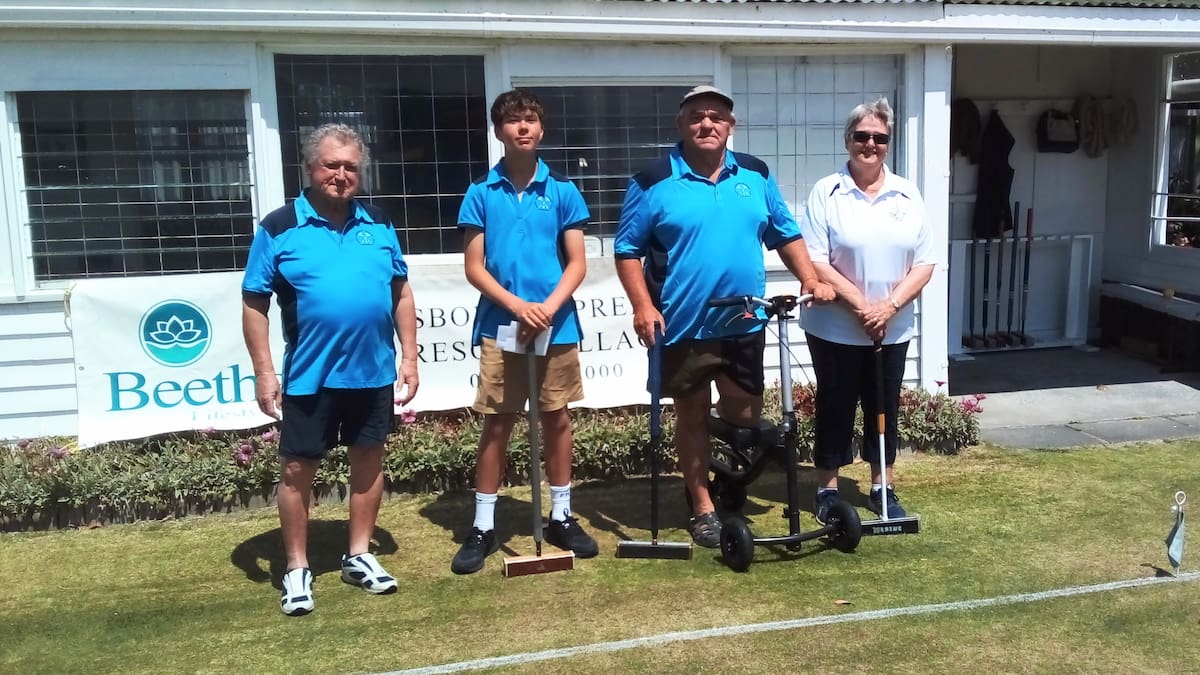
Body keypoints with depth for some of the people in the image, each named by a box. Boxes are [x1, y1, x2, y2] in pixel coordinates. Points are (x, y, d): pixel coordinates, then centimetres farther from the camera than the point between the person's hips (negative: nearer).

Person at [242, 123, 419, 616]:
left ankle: (359, 556, 29)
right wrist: (264, 373, -10)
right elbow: (254, 304, -5)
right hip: (308, 377, -3)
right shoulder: (279, 228, -5)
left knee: (369, 461, 13)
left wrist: (409, 357, 4)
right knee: (296, 469, 5)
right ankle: (297, 569, 20)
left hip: (373, 372, 3)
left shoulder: (378, 224, 6)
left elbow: (401, 292, 10)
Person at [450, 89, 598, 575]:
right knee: (496, 424, 4)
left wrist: (548, 308, -14)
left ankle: (561, 517, 23)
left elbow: (577, 264, 1)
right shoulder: (481, 193, 1)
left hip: (557, 325, 1)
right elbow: (473, 267, -1)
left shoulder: (562, 190, 3)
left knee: (557, 419, 9)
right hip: (500, 325, -1)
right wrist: (518, 306, -14)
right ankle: (483, 527, 13)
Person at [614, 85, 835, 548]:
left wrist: (811, 280, -1)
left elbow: (785, 234, 13)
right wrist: (642, 306, -17)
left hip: (744, 324, 3)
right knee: (692, 416, 9)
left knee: (744, 416, 10)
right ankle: (703, 507, 23)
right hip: (683, 327, -3)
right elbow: (628, 250, -6)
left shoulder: (755, 175, 7)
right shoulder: (654, 182, -6)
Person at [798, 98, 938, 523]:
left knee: (884, 408, 13)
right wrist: (861, 305, -17)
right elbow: (814, 261, -13)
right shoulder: (826, 193, -6)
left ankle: (882, 488, 27)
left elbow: (924, 262, 1)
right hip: (834, 328, -3)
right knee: (836, 406, 6)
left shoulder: (908, 196, 4)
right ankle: (827, 489, 19)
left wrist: (889, 306, -13)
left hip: (893, 330, 3)